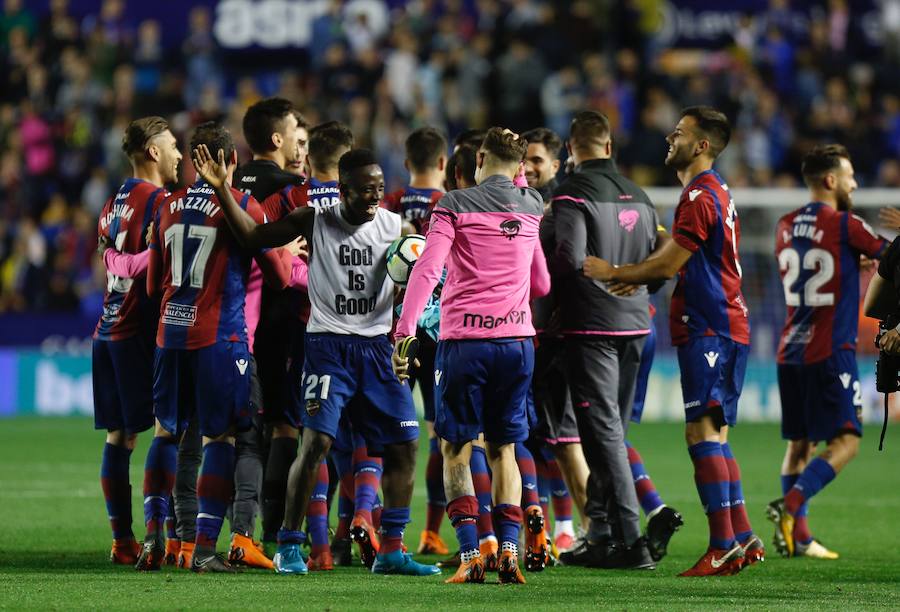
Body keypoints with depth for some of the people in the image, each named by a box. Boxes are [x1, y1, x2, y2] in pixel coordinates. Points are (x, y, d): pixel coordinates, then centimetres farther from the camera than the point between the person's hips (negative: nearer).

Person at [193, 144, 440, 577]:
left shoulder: (395, 227, 4)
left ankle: (391, 550, 9)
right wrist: (222, 190, -7)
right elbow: (253, 236, 4)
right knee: (316, 441, -15)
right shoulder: (316, 220, -1)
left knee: (403, 444, 1)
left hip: (378, 345, 4)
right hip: (329, 343, -4)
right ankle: (289, 545, -5)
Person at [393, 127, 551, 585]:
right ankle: (509, 551, -2)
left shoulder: (455, 206, -3)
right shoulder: (531, 206, 11)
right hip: (518, 339, 4)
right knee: (503, 450, 13)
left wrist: (403, 333, -14)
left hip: (465, 339, -3)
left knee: (456, 450, 6)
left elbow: (426, 270, -12)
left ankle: (470, 555, -6)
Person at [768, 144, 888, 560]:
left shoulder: (785, 227, 11)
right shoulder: (844, 225, -9)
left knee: (799, 443, 10)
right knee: (845, 441, -6)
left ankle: (796, 534, 5)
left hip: (790, 350, 7)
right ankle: (790, 504, -24)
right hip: (830, 351, -7)